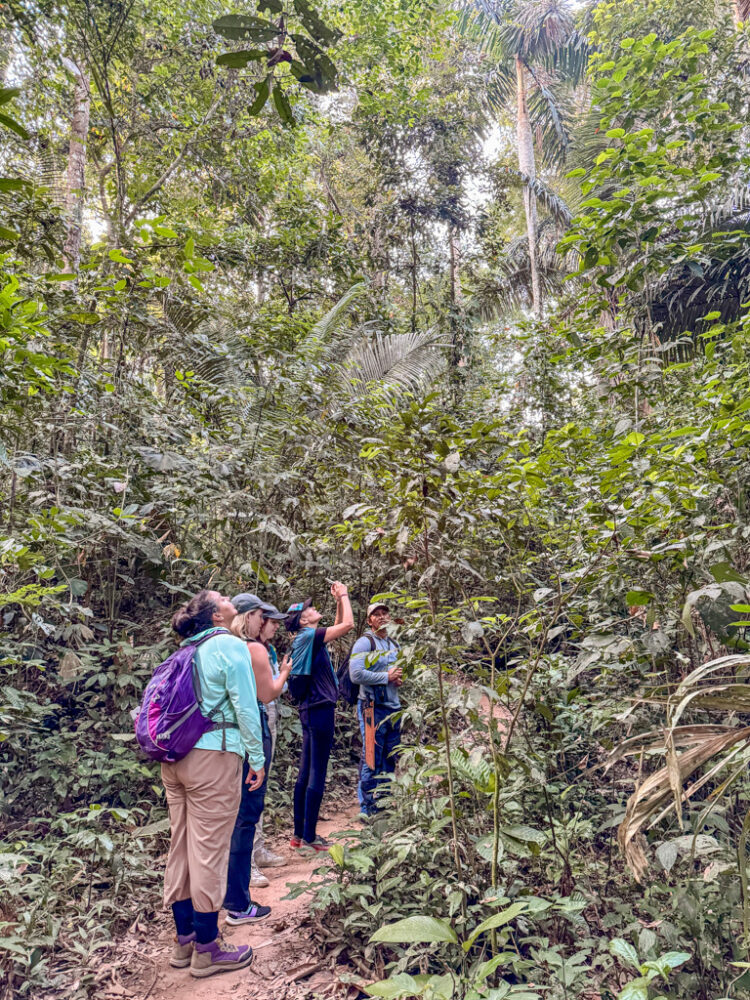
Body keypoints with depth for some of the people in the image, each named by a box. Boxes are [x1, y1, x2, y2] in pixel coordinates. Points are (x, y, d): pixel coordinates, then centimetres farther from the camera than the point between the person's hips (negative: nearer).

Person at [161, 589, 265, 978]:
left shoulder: (188, 651, 13)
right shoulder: (230, 646, -8)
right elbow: (246, 707, -11)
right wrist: (257, 759, -4)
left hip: (175, 758, 8)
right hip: (213, 757, -7)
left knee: (181, 848, 14)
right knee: (209, 851, 2)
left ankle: (184, 939, 27)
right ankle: (207, 949, 13)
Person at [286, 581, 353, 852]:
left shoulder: (307, 638, 14)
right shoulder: (310, 635, -14)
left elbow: (338, 627, 26)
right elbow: (348, 625, -17)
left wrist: (339, 601, 17)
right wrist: (343, 595, -4)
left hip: (311, 709, 10)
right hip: (320, 708, -10)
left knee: (306, 773, 13)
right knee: (317, 773, -3)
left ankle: (300, 834, 22)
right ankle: (309, 837, 4)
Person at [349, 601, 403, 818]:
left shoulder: (394, 645, 16)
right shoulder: (364, 643, -8)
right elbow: (356, 675, -19)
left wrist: (399, 678, 4)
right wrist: (386, 677, -14)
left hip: (394, 707, 7)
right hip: (373, 708, -7)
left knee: (390, 760, 12)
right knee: (371, 759, -4)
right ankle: (367, 808, 6)